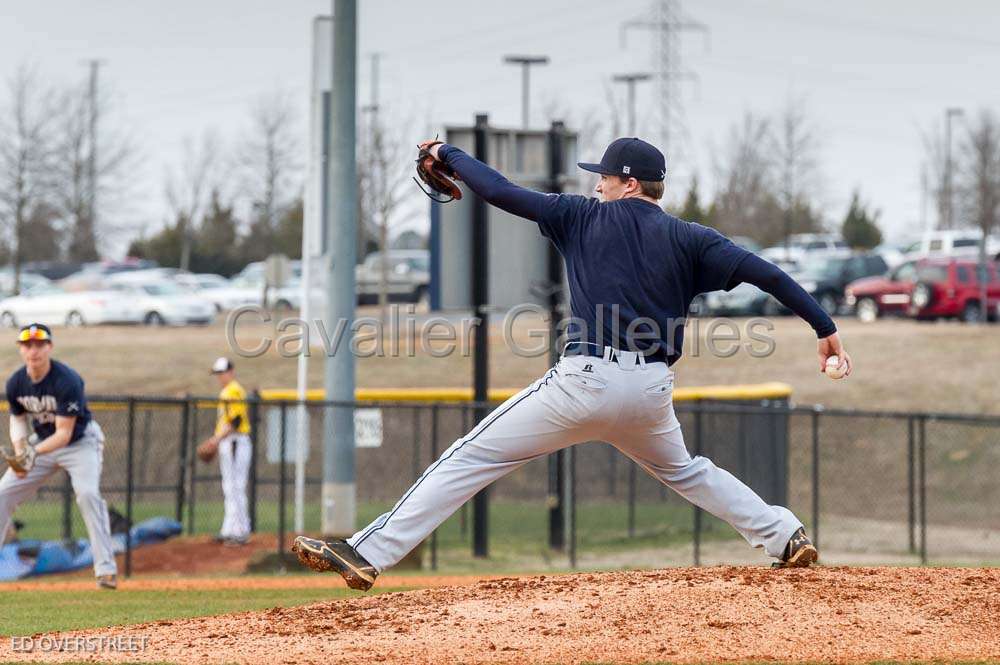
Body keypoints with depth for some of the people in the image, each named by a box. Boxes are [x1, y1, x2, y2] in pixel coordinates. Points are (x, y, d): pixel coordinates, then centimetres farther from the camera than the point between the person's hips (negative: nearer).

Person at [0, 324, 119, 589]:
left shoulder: (67, 381, -30)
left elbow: (64, 434, -29)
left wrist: (34, 453, -44)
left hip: (80, 441, -6)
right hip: (41, 442, 6)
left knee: (88, 493, -27)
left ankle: (106, 569, -24)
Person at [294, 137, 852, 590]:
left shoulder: (583, 218, 4)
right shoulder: (689, 239, 10)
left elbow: (502, 192, 2)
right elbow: (764, 272, -1)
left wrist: (448, 153, 17)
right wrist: (825, 327, 0)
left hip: (587, 382, -4)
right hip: (653, 391, 4)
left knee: (471, 459, -1)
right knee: (683, 471, 34)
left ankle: (368, 554, -8)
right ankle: (787, 538, 27)